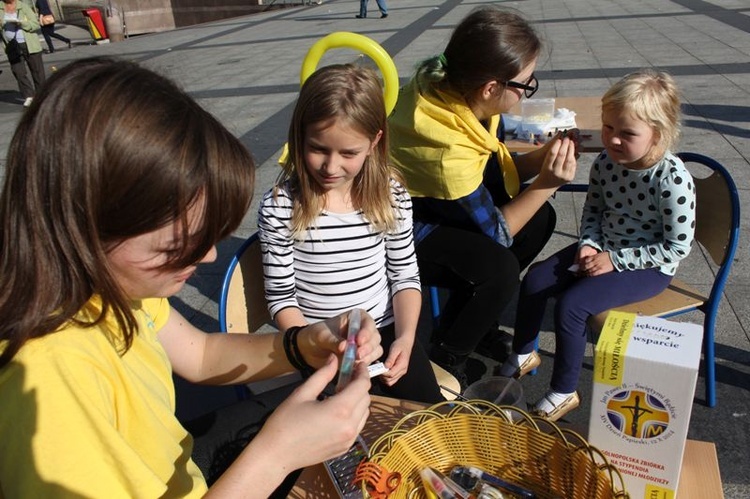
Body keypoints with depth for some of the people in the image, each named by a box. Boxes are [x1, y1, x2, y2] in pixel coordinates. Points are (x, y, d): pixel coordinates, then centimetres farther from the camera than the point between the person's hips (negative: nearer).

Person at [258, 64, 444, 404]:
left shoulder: (392, 196, -6)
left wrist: (404, 338, -11)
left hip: (386, 331, 3)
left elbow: (405, 275, 2)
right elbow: (281, 296, -9)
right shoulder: (279, 207, -15)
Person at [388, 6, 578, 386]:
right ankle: (445, 363, -1)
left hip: (436, 206, 9)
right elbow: (494, 232, -20)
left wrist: (543, 156, -13)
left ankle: (468, 317, 18)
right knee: (499, 270, -29)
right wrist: (545, 184, -24)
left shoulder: (452, 89, -12)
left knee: (539, 219, 5)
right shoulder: (446, 145, -34)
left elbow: (493, 170, 2)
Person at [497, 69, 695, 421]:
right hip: (603, 250, 7)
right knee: (535, 280, -4)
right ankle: (523, 355, 19)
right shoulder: (606, 163, -7)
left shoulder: (673, 179, -24)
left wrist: (615, 260, -20)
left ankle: (564, 392, -1)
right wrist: (589, 245, -9)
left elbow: (677, 247, -19)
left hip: (649, 267, -7)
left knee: (571, 305, -22)